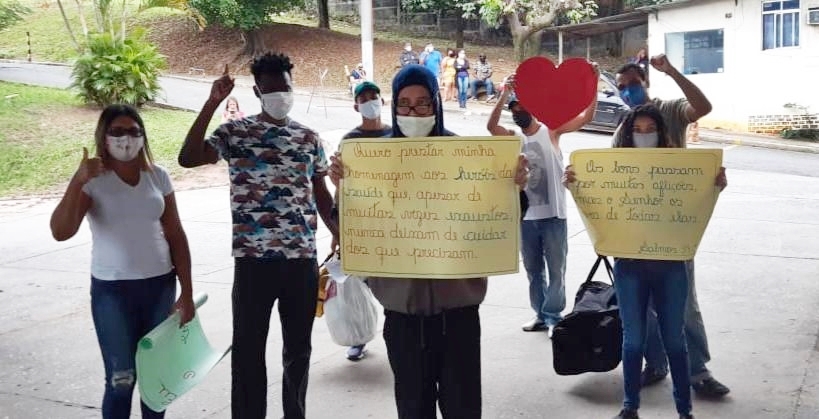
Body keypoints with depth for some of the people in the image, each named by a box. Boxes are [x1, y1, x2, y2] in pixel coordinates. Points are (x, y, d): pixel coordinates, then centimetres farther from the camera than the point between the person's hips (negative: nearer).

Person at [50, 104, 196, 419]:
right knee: (121, 379, 1)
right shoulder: (92, 181, -6)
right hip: (112, 290, -3)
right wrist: (78, 179, -27)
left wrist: (186, 293, 3)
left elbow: (176, 236, 5)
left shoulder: (158, 176, 3)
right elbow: (60, 232, -20)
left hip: (160, 285, 3)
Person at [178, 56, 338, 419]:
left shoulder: (309, 138, 10)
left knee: (299, 347, 13)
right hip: (253, 258, -3)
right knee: (248, 348, 4)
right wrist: (211, 104, -17)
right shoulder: (235, 132, -1)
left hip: (303, 257, 3)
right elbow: (188, 159, -16)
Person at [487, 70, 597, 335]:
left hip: (552, 214, -4)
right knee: (533, 269, 13)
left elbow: (586, 117, -9)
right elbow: (491, 126, -13)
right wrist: (505, 95, -25)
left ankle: (554, 317, 12)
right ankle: (541, 315, 25)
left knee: (556, 269, 3)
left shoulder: (551, 131, 0)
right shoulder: (513, 138, 6)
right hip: (525, 215, 4)